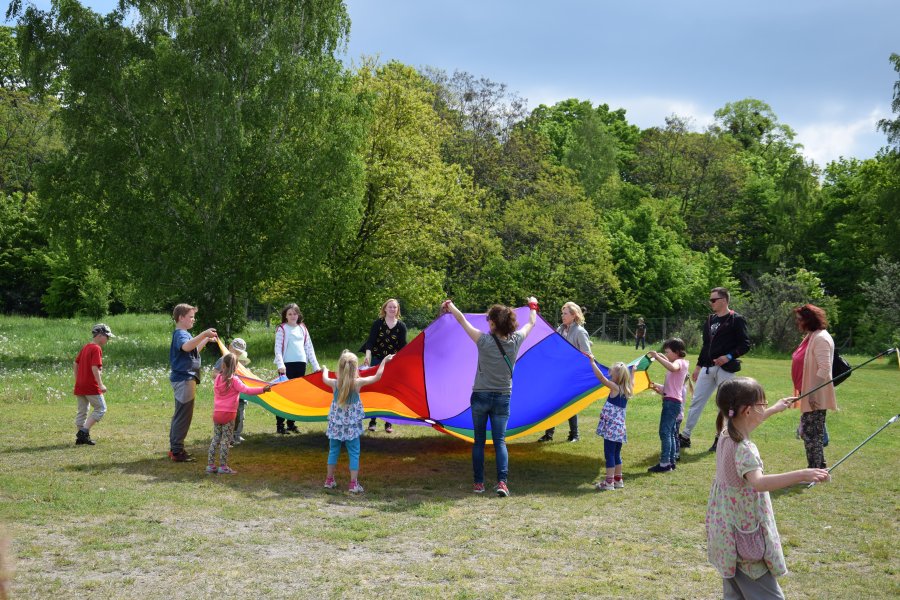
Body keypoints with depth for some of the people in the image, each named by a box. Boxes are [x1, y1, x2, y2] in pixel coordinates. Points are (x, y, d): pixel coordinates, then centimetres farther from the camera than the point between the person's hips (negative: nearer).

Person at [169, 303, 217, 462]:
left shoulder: (183, 334, 18)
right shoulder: (180, 334, -14)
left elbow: (193, 351, 31)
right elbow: (186, 347, -38)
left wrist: (206, 340, 24)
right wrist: (204, 334, -43)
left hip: (183, 379, 11)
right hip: (184, 379, -11)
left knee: (180, 415, 16)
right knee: (183, 416, -8)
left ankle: (174, 449, 23)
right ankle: (177, 452, -6)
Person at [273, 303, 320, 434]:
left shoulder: (302, 328, 15)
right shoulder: (282, 329, 1)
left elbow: (309, 348, 17)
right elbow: (278, 349, -7)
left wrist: (315, 366, 12)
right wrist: (280, 365, -21)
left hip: (301, 364, 5)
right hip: (287, 364, -5)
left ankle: (291, 423, 16)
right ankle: (280, 424, -2)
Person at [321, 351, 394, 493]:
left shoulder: (335, 383, -10)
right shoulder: (358, 383, -15)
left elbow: (325, 379, 14)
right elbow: (377, 377, -2)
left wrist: (325, 370, 35)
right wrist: (384, 361, 10)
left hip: (336, 424, 2)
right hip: (352, 425, -2)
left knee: (333, 451, 15)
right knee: (354, 453, 5)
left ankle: (329, 480, 23)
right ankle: (354, 484, 3)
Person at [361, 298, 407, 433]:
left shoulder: (401, 326, -1)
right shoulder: (377, 323, -6)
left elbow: (403, 346, -2)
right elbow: (370, 341, -13)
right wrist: (367, 356, -27)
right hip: (377, 360, -1)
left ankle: (388, 423, 10)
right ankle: (372, 421, 10)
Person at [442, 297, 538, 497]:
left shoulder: (484, 341, -16)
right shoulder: (516, 341, -7)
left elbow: (462, 320, -5)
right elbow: (531, 323, 13)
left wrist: (449, 305, 12)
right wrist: (533, 306, 33)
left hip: (481, 396, -2)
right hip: (503, 398, 2)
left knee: (479, 441, 11)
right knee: (500, 441, 6)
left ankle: (479, 483, 13)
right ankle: (502, 481, -10)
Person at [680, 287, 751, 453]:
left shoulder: (736, 320, -7)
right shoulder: (710, 320, 15)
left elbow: (745, 345, -10)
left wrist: (729, 356, -22)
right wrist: (698, 366, 19)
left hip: (725, 368, -7)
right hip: (707, 368, 7)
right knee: (696, 401, 6)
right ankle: (685, 437, 11)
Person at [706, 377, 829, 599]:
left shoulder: (726, 434, 2)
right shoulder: (744, 448, -25)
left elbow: (746, 423, 27)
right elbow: (758, 483, -43)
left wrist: (774, 410, 38)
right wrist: (801, 475, -50)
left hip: (727, 533, 10)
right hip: (746, 532, -10)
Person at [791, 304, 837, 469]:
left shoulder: (821, 338, -17)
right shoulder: (810, 336, 13)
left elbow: (824, 368, -23)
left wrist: (813, 393, -25)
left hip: (815, 397, -10)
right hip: (808, 394, 10)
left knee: (811, 433, -4)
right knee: (807, 432, 15)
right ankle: (818, 467, 25)